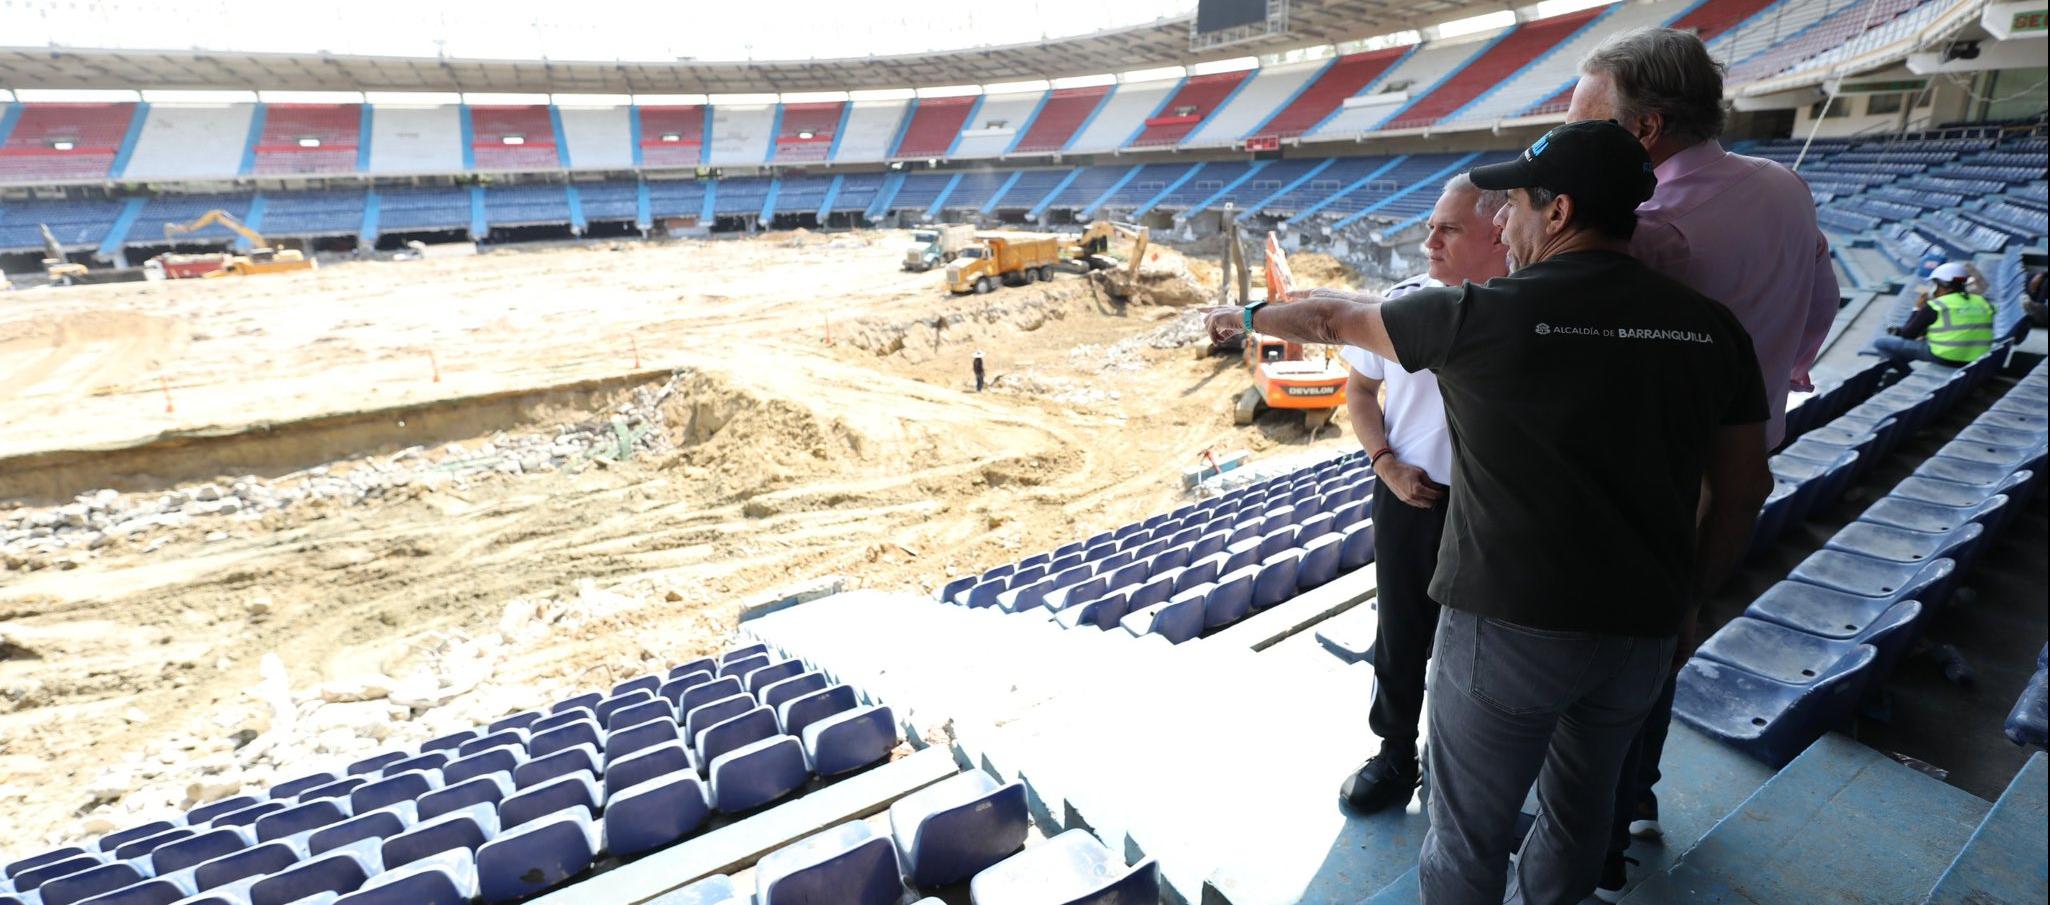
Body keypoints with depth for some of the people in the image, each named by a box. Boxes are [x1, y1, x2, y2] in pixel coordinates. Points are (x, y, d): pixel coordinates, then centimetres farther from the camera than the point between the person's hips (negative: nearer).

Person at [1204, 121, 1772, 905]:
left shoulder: (1480, 316, -13)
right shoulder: (1710, 328, 0)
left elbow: (1337, 317, 3)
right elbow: (1743, 489, 7)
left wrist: (1254, 317, 21)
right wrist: (1685, 596, 20)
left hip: (1507, 626, -5)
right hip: (1641, 632, 6)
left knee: (1469, 832, 13)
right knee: (1580, 805, 27)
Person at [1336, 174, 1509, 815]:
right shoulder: (1406, 300, -4)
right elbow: (1359, 388, 6)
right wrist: (1388, 465, -6)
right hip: (1408, 497, 2)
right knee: (1400, 635, 15)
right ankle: (1395, 756, 36)